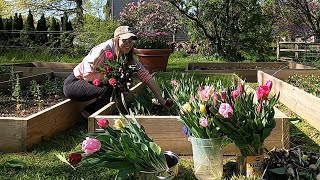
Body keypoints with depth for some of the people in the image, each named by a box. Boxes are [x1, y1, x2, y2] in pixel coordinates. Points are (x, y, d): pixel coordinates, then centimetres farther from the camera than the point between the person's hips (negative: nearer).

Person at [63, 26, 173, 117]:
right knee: (107, 90, -31)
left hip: (92, 84, 8)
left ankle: (90, 110, 6)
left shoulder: (128, 56, -5)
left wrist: (161, 100, -14)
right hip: (73, 84, -7)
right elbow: (88, 74, -28)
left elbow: (145, 75, -9)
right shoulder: (103, 50, -26)